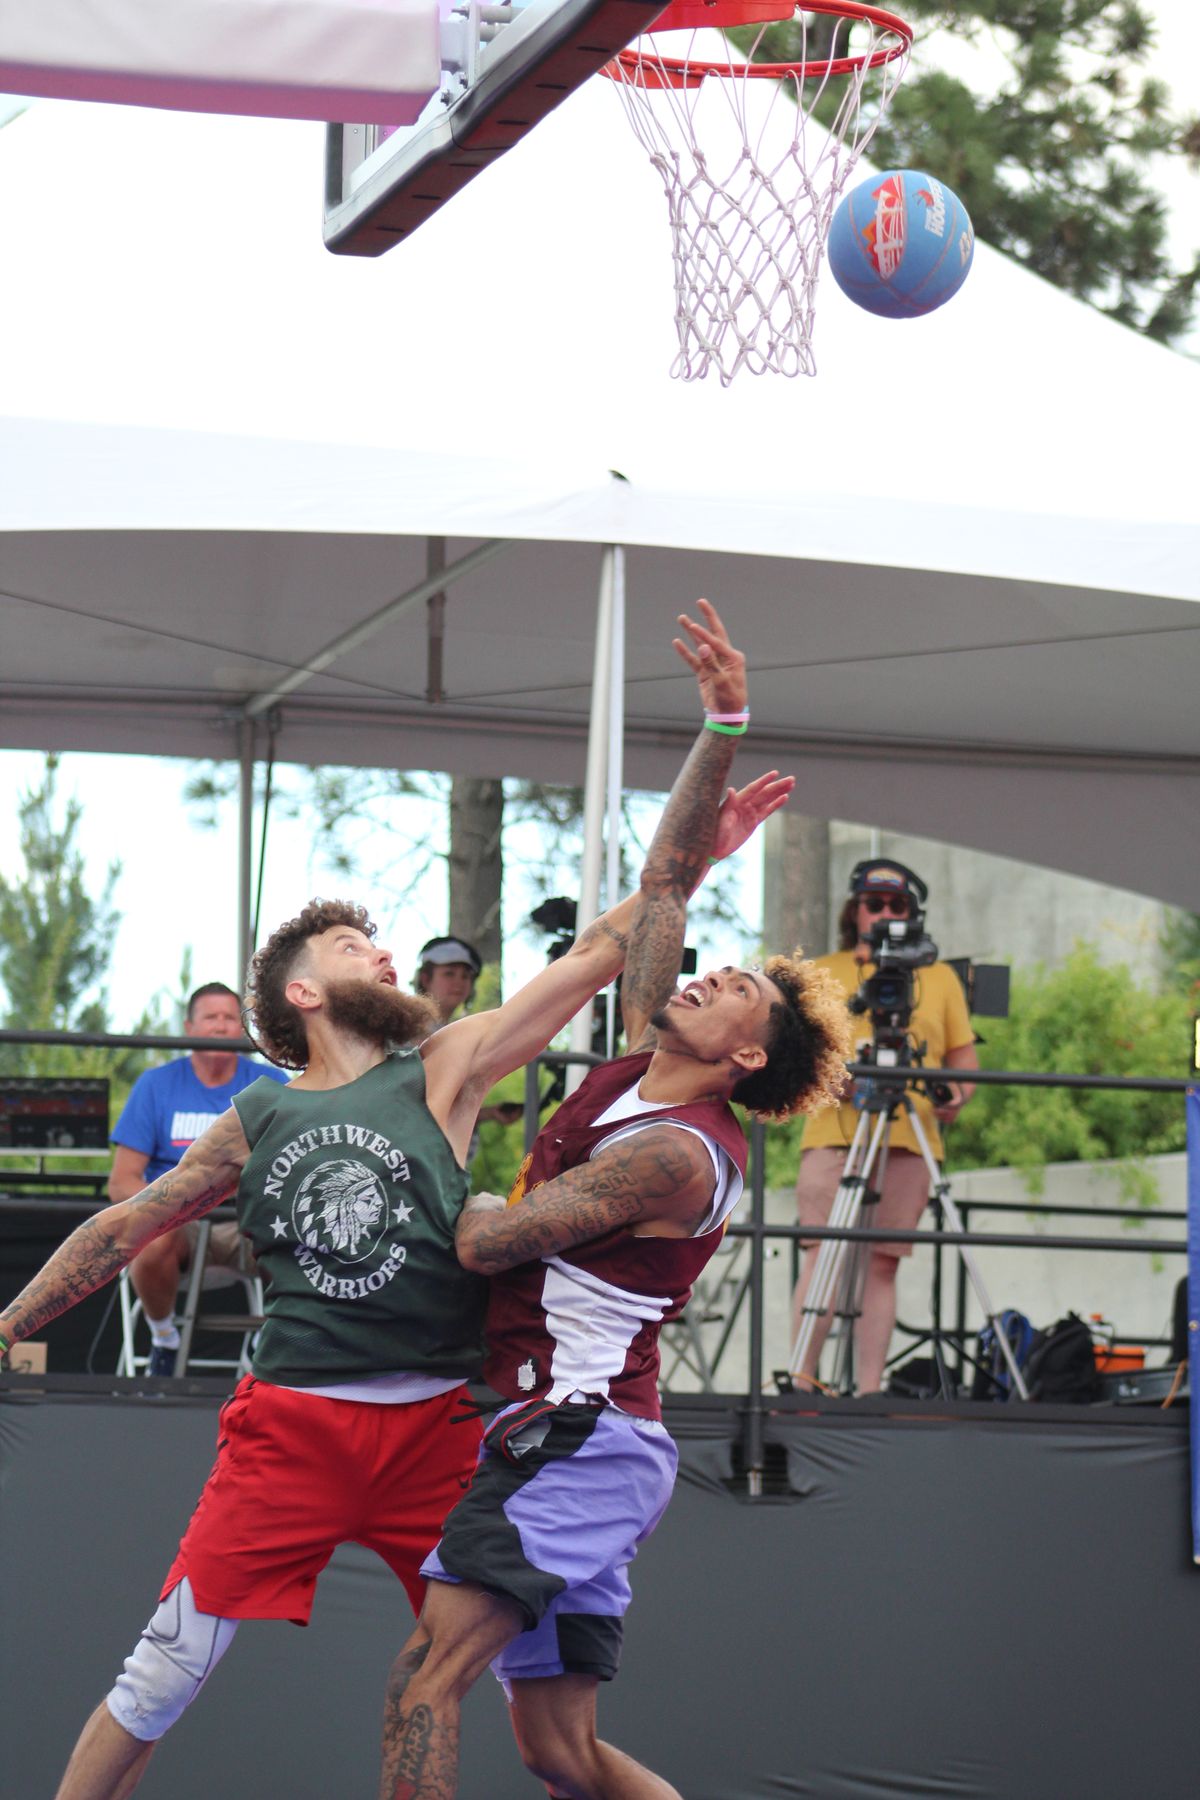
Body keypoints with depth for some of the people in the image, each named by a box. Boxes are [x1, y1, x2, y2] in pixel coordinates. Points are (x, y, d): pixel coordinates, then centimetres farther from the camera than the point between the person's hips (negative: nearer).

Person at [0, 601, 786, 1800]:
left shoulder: (443, 1072, 5)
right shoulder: (256, 1122, 9)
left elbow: (601, 954, 0)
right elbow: (124, 1229, 19)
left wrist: (686, 847, -7)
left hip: (434, 1428, 0)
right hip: (289, 1423, 0)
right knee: (161, 1677, -4)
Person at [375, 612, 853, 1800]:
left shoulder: (679, 1153, -12)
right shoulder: (637, 1066, 13)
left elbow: (486, 1243, -12)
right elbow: (665, 879, 16)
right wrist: (721, 732, 8)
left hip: (584, 1438, -10)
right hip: (559, 1439, 10)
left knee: (427, 1673, -23)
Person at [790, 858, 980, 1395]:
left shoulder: (939, 978, 19)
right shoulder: (821, 975, 16)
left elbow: (964, 1058, 18)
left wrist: (957, 1095, -4)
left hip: (909, 1139, 1)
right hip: (833, 1131, -1)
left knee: (882, 1263, -2)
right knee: (822, 1255, -12)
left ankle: (869, 1391, -4)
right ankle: (803, 1383, -14)